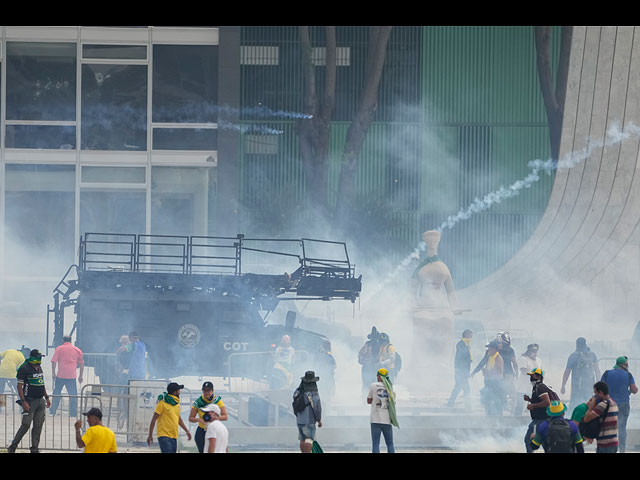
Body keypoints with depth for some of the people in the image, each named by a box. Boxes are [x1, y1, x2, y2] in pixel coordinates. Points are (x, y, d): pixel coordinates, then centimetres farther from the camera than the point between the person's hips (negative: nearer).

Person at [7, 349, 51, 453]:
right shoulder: (24, 369, -11)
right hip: (30, 401, -7)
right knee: (26, 425, -7)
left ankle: (34, 448, 11)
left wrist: (46, 397, 21)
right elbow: (20, 386, -13)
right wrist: (23, 402, -19)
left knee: (38, 425, 5)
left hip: (40, 401, 7)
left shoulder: (39, 368, 14)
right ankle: (13, 447, 4)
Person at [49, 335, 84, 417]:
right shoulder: (77, 350, 8)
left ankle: (53, 411, 14)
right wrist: (80, 376, 19)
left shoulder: (59, 349, 2)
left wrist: (53, 373, 5)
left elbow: (54, 362, -3)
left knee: (56, 393, 12)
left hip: (60, 375, 0)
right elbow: (81, 364, 12)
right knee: (73, 395, 4)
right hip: (72, 376, 0)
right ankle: (73, 413, 1)